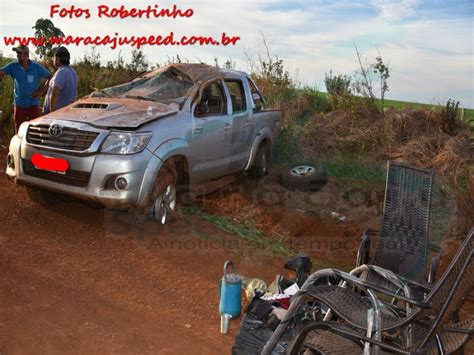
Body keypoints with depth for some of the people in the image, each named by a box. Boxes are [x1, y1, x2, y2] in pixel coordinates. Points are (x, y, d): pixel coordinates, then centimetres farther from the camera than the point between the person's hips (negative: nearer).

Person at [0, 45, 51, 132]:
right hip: (19, 105, 2)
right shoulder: (13, 66, 0)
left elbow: (50, 78, 3)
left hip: (33, 105, -2)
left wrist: (40, 90, -4)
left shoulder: (37, 67, -3)